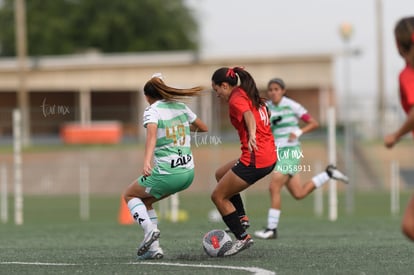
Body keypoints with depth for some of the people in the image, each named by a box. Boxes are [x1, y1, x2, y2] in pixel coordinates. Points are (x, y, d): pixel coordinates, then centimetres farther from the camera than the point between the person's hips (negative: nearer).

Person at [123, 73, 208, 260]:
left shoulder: (152, 110, -5)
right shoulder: (181, 107, 12)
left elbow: (152, 134, -25)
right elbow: (203, 127, 26)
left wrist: (146, 162, -38)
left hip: (166, 173, -6)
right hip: (188, 174, 6)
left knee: (130, 195, 17)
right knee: (145, 200, 25)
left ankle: (149, 229, -8)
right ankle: (153, 247, 13)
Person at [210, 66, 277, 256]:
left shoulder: (236, 99, -11)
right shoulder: (250, 96, 17)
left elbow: (249, 116, -30)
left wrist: (252, 137, -48)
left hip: (254, 160, -10)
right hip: (269, 157, 10)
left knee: (218, 196, 3)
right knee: (221, 174, 27)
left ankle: (242, 237, 3)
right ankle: (241, 220, 20)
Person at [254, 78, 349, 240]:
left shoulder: (292, 106, -6)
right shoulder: (266, 107, 7)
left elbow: (314, 123, -3)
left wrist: (298, 132, -18)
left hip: (290, 152, -6)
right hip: (277, 153, 6)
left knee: (274, 188, -17)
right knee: (299, 194, 10)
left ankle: (271, 229, -12)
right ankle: (329, 173, 30)